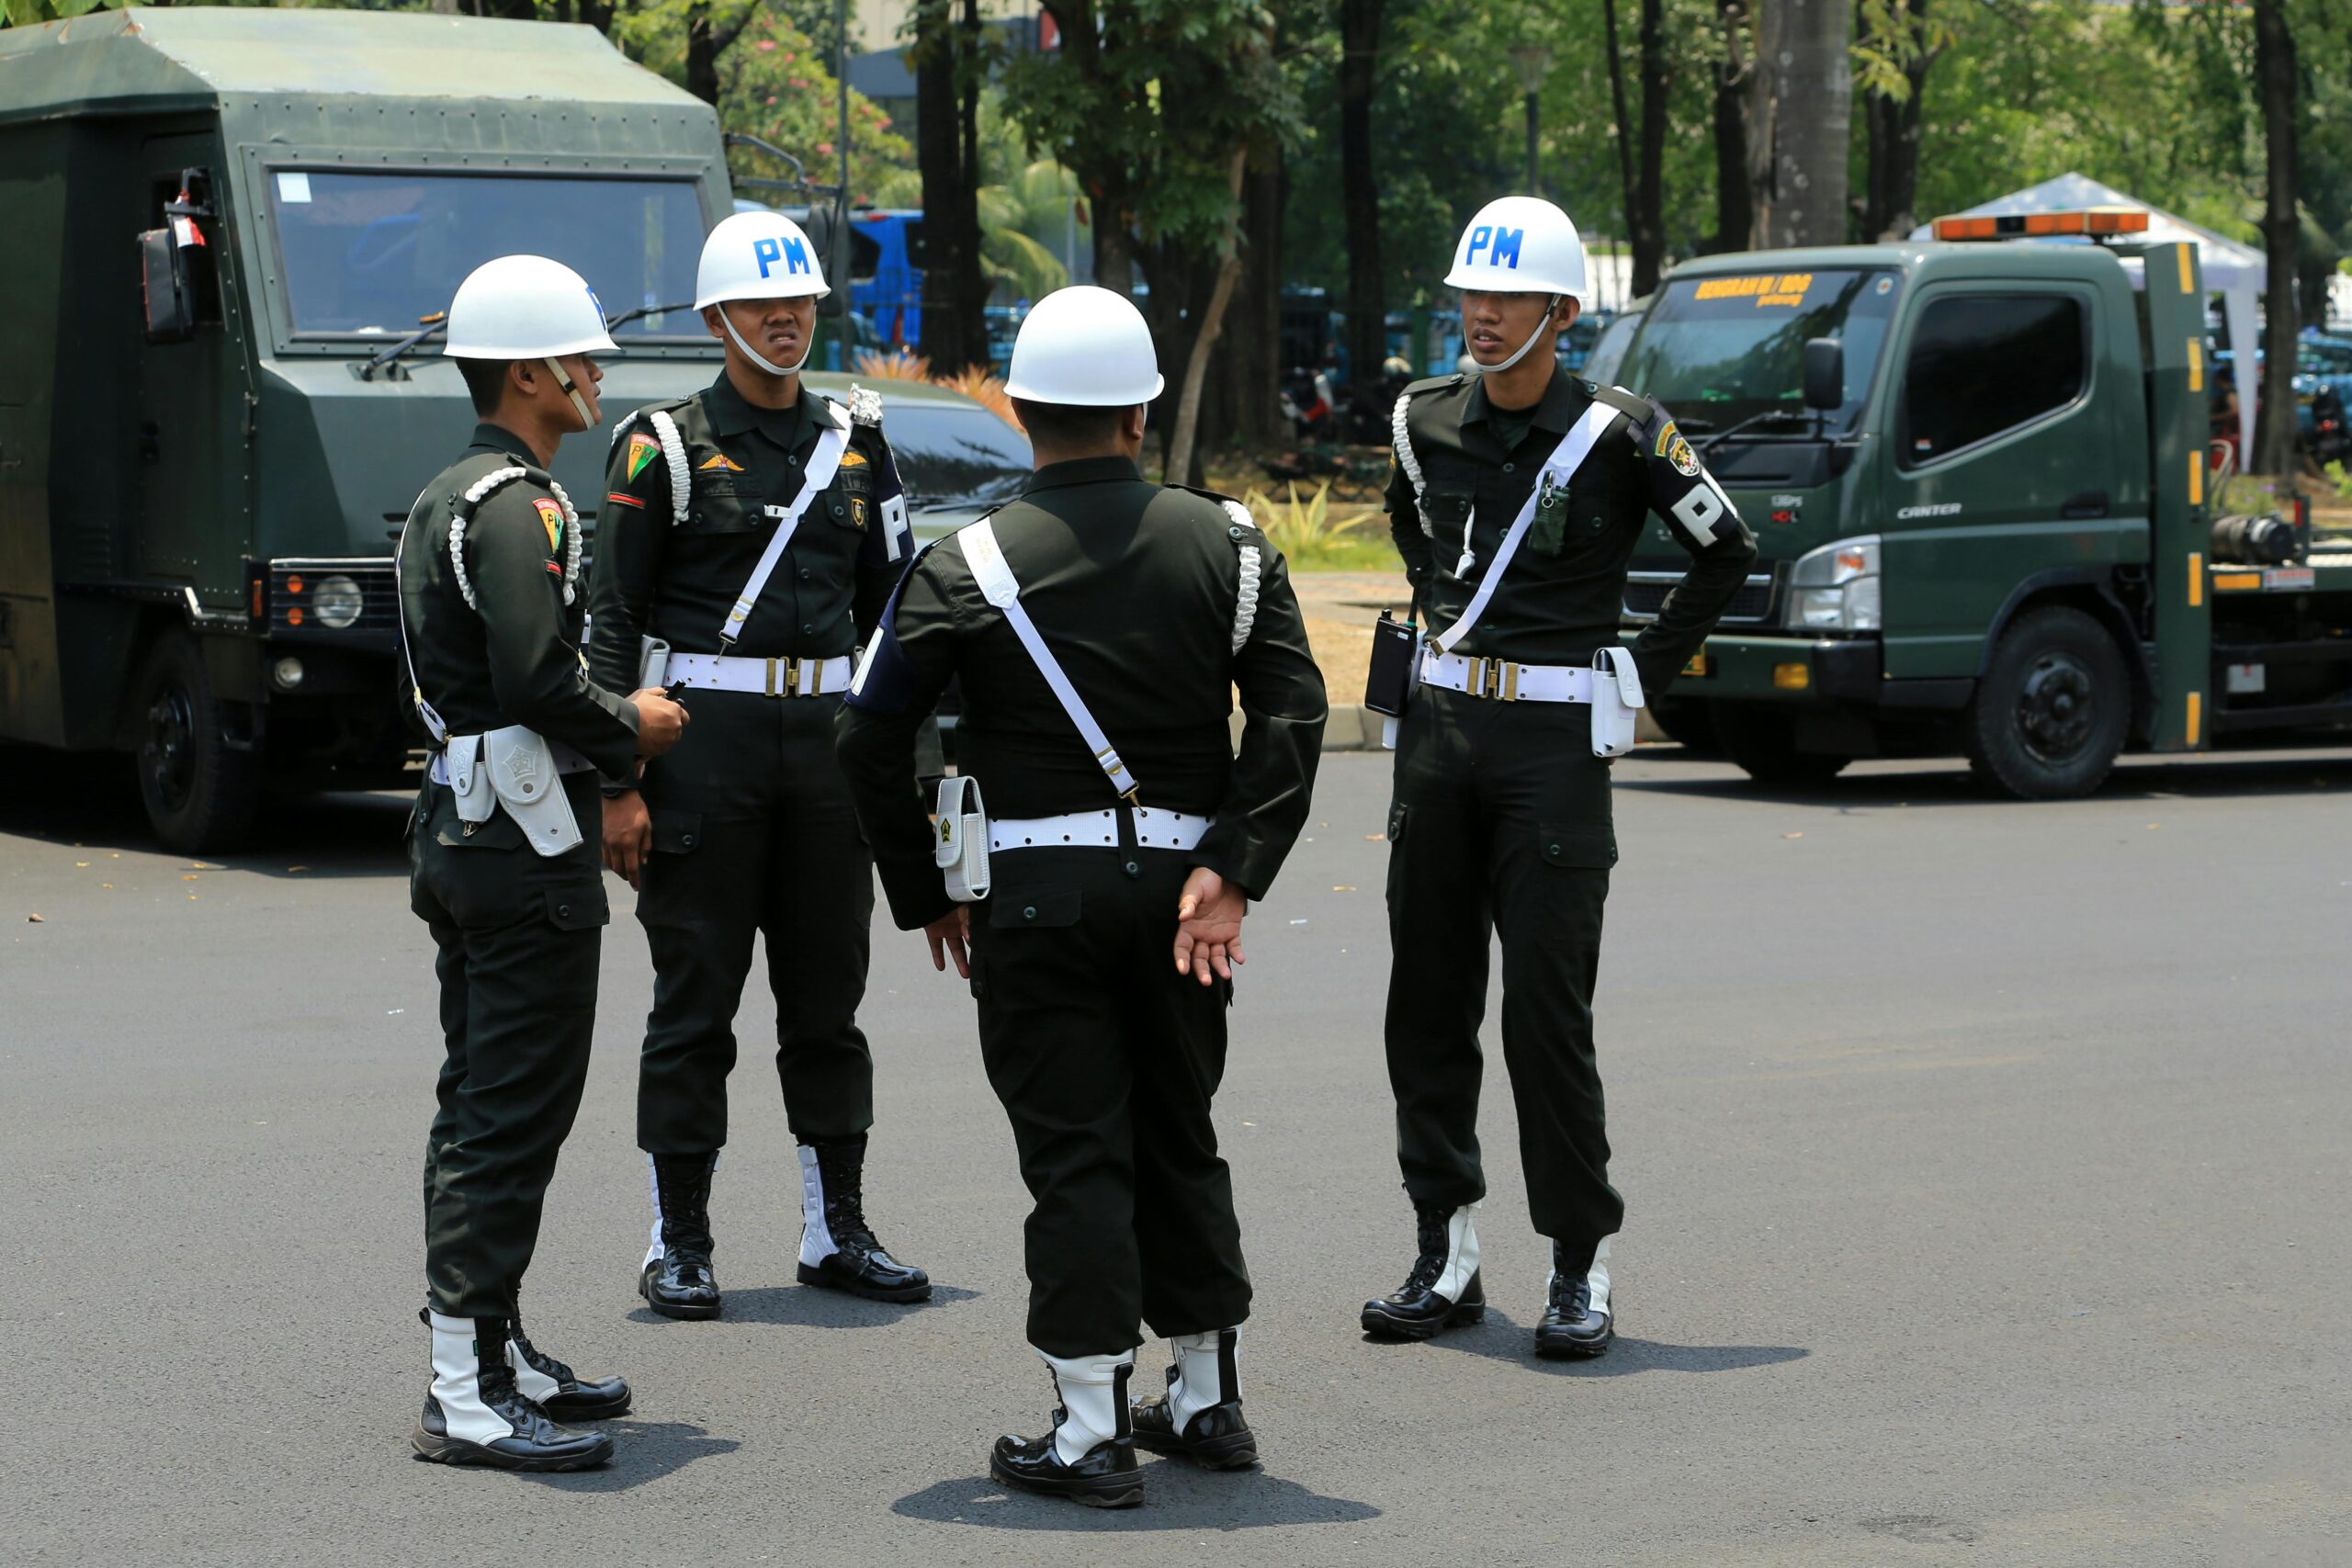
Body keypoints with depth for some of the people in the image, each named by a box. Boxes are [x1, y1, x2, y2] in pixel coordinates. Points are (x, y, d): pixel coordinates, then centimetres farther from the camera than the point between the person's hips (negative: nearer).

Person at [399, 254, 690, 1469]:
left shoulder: (443, 499, 16)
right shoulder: (517, 507, -17)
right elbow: (536, 681, -27)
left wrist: (604, 724, 13)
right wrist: (631, 728, -9)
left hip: (456, 825, 11)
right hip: (522, 843, -11)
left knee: (481, 1108, 16)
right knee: (511, 1118, -8)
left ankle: (489, 1347, 24)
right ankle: (465, 1398, -7)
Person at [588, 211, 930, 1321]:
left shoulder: (856, 441, 11)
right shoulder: (665, 447, -3)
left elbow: (892, 599, 15)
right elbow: (611, 621, -5)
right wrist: (617, 785, -11)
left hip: (826, 737, 4)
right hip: (705, 739, -4)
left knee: (828, 991, 9)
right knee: (696, 998, 1)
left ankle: (837, 1232, 18)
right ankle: (678, 1247, 9)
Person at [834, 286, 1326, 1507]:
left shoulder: (970, 565, -5)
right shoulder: (1226, 542, 3)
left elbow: (870, 740, -5)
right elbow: (1293, 712, -5)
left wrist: (926, 895, 5)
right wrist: (1232, 872, -7)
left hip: (1036, 890, -3)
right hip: (1180, 881, 3)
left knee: (1074, 1154, 0)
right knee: (1180, 1138, 17)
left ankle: (1089, 1432, 1)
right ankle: (1208, 1401, 25)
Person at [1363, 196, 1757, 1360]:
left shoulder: (1619, 435, -8)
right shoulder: (1426, 422, 6)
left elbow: (1726, 553, 4)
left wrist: (1644, 674, 2)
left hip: (1555, 738, -5)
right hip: (1440, 727, 5)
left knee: (1547, 1009, -7)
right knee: (1427, 998, 7)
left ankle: (1580, 1271, 3)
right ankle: (1445, 1258, 16)